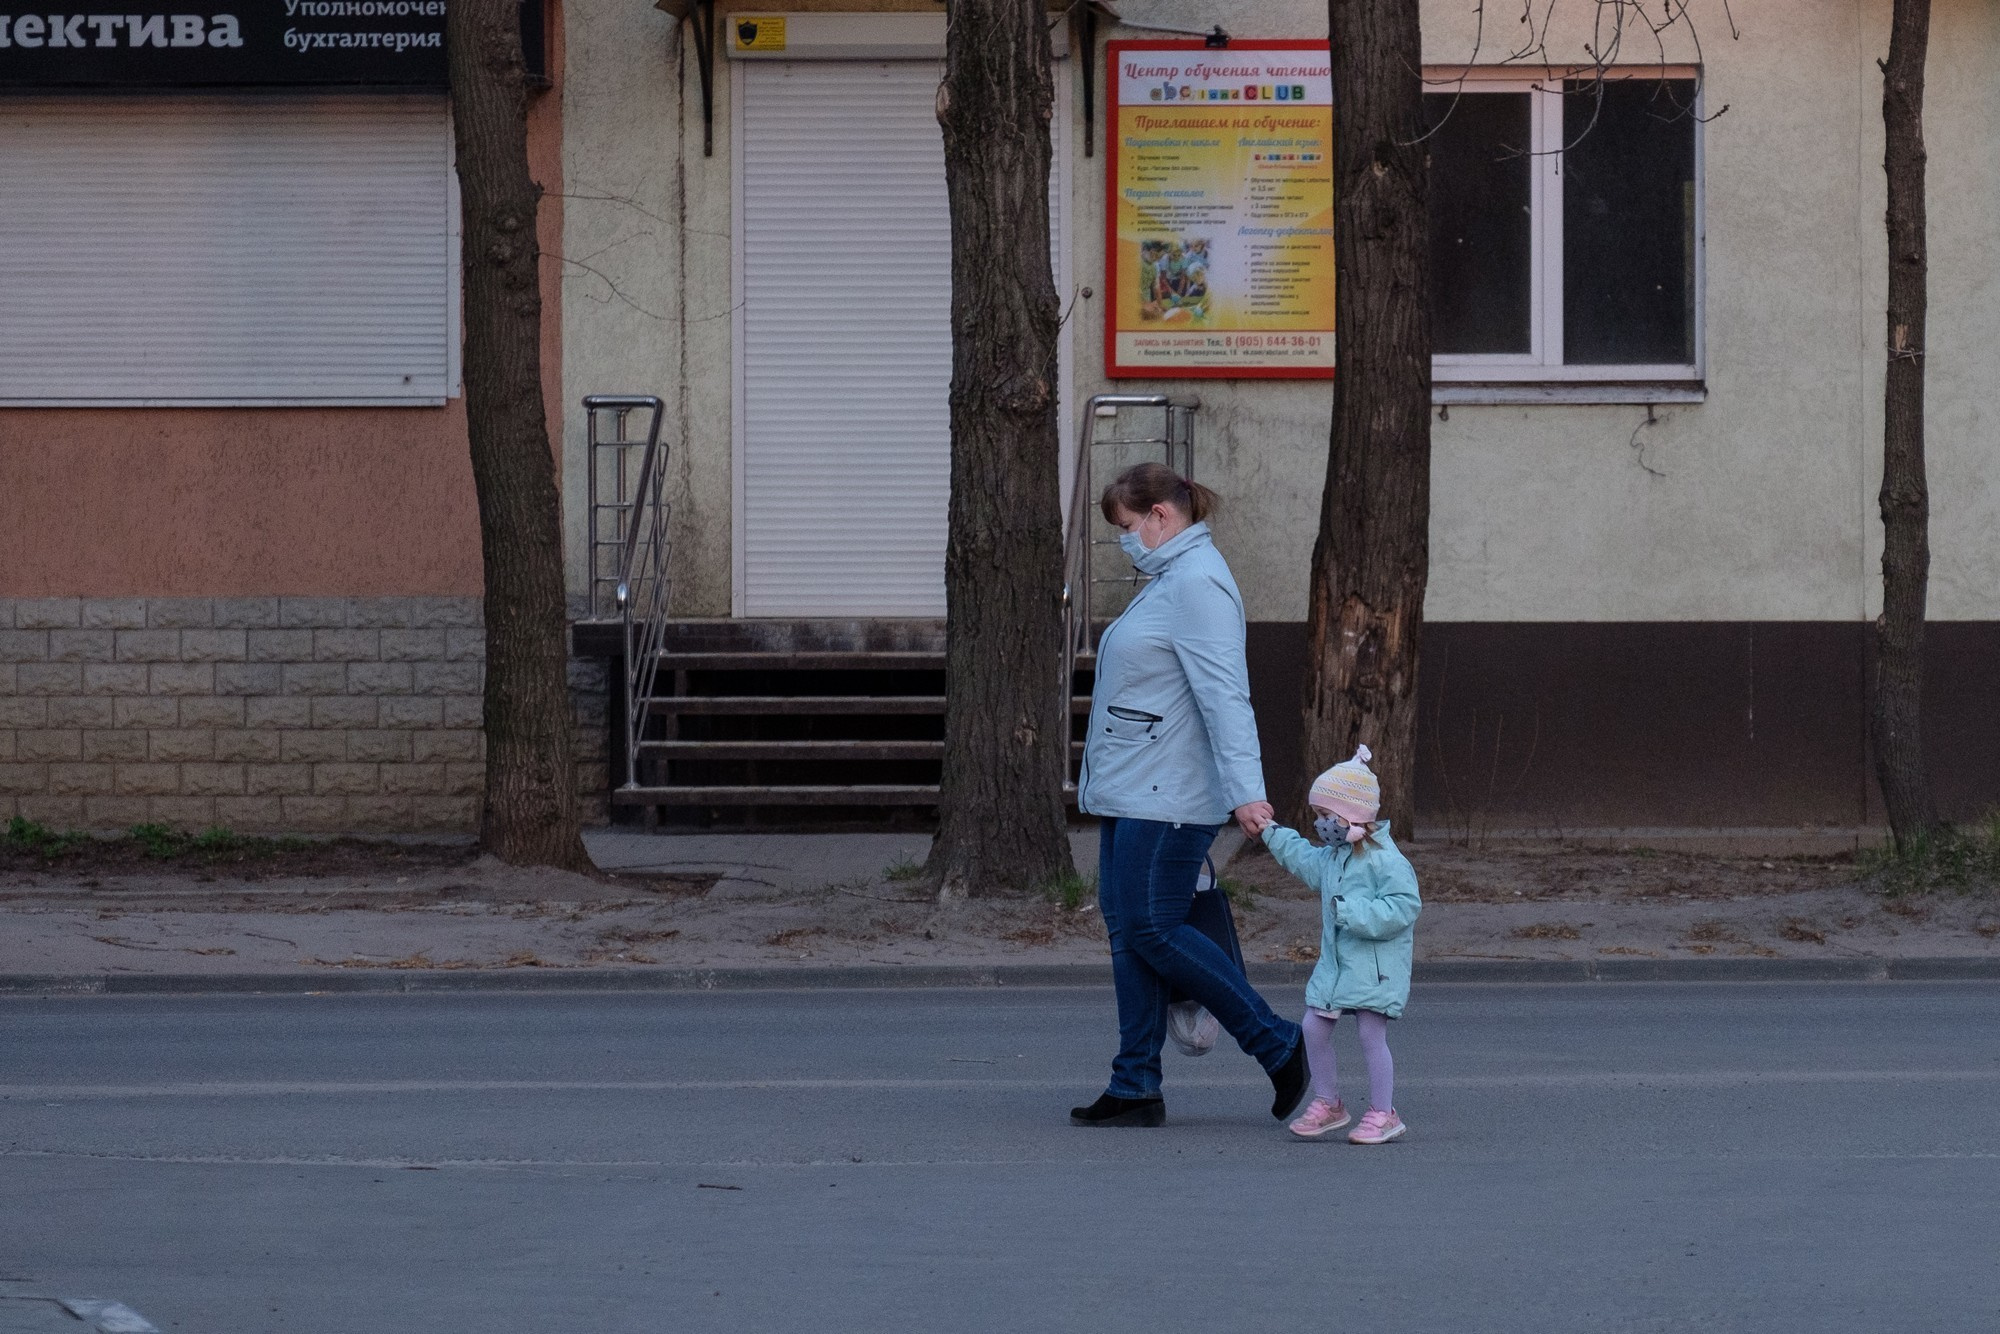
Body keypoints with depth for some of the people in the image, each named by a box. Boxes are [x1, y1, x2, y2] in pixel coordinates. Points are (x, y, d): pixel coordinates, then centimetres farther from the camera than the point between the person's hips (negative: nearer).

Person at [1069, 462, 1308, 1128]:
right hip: (1131, 791, 11)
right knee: (1126, 926, 8)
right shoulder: (1168, 579, 17)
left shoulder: (1198, 583, -16)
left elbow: (1223, 693, -25)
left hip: (1167, 798, -11)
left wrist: (1245, 790, -32)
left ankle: (1279, 1047, 0)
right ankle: (1136, 1088, 11)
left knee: (1153, 929, -9)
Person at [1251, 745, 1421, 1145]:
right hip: (1336, 962, 9)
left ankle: (1383, 1114, 2)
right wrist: (1273, 834, 35)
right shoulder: (1333, 856, 12)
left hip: (1375, 966, -9)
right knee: (1314, 1028, 7)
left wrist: (1351, 911, -28)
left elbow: (1403, 907, -25)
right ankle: (1327, 1104, 19)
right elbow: (1303, 860, 34)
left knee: (1372, 1035, -7)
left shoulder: (1385, 860, -17)